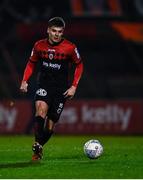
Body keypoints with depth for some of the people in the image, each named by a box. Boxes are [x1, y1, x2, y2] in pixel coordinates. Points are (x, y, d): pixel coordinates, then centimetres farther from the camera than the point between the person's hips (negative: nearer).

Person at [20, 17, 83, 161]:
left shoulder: (70, 48, -7)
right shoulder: (39, 46, -1)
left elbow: (79, 65, 7)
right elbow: (31, 63, 14)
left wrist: (74, 86, -2)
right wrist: (25, 81, 0)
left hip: (61, 90, 0)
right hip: (43, 87, 0)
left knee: (50, 126, 0)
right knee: (41, 109, -30)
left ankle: (39, 148, 24)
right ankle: (37, 144, -31)